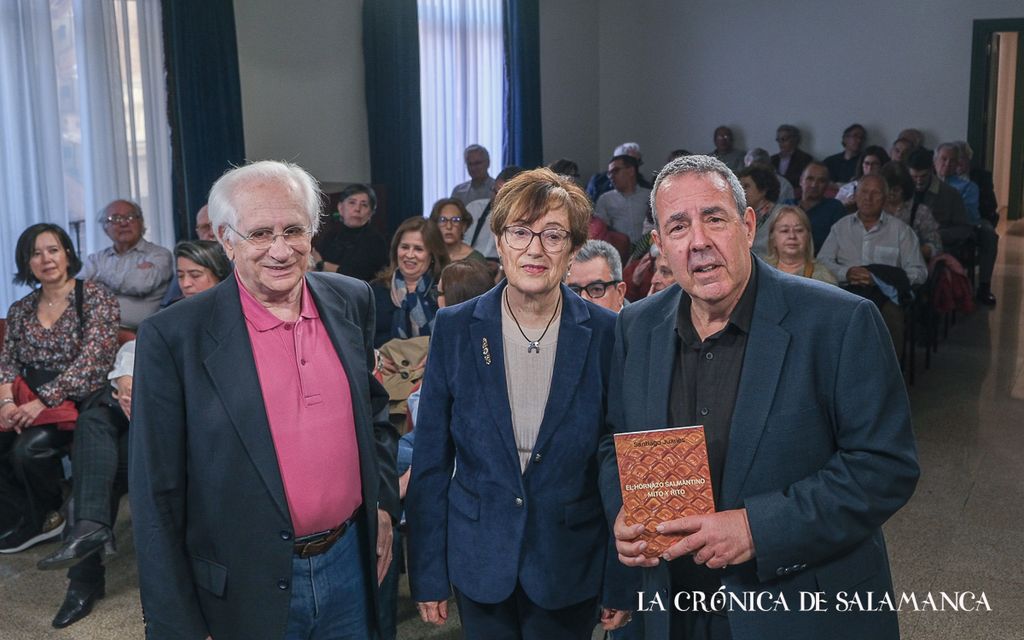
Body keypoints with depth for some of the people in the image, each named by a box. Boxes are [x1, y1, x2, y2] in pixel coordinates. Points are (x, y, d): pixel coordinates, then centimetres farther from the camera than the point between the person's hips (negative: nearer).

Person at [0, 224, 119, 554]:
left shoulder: (95, 297, -5)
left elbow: (90, 360, -15)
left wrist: (43, 402, -21)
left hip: (78, 401, -5)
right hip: (28, 402, 5)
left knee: (29, 448, -28)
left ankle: (41, 518, 2)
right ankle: (27, 520, 1)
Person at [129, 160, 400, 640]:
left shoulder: (352, 302, -1)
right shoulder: (172, 338, -14)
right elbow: (157, 497, -11)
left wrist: (382, 502, 8)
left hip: (350, 560, 4)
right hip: (244, 589, -3)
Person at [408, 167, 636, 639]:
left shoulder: (606, 334, -9)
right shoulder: (455, 328, -6)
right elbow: (431, 460, -2)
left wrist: (622, 584, -2)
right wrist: (427, 575, -1)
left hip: (571, 565, -1)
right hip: (479, 562, 1)